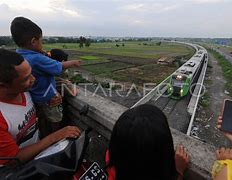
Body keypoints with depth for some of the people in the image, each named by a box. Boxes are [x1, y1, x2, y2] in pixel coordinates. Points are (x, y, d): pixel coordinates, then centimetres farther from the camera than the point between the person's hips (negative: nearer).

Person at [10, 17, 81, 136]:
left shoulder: (17, 55, -7)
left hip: (34, 97, 8)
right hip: (48, 98, -8)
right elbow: (60, 67, -23)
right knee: (56, 120, 16)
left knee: (41, 118, 27)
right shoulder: (37, 59, -32)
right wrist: (73, 63, -9)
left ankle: (44, 137, 47)